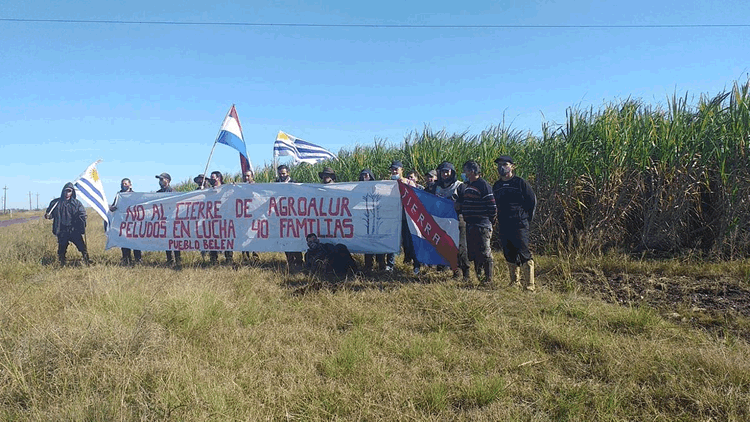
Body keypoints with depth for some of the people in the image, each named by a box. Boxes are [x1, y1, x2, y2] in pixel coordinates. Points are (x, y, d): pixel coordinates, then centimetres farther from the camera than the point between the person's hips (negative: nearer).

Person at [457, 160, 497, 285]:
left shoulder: (483, 185, -11)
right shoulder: (467, 187, 16)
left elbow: (492, 206, -12)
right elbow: (461, 203, 29)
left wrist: (490, 221, -5)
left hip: (482, 226, -8)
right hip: (470, 226, 9)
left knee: (484, 253, -4)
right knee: (473, 253, 11)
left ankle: (488, 279, 4)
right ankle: (478, 277, 21)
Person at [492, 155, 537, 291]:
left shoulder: (520, 183, -3)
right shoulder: (496, 186, 14)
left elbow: (532, 201, 0)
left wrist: (527, 219, -1)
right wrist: (498, 220, 13)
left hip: (519, 225, -6)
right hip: (503, 226, 6)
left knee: (523, 254, -9)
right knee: (509, 255, 10)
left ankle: (530, 285, -4)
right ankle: (515, 283, 20)